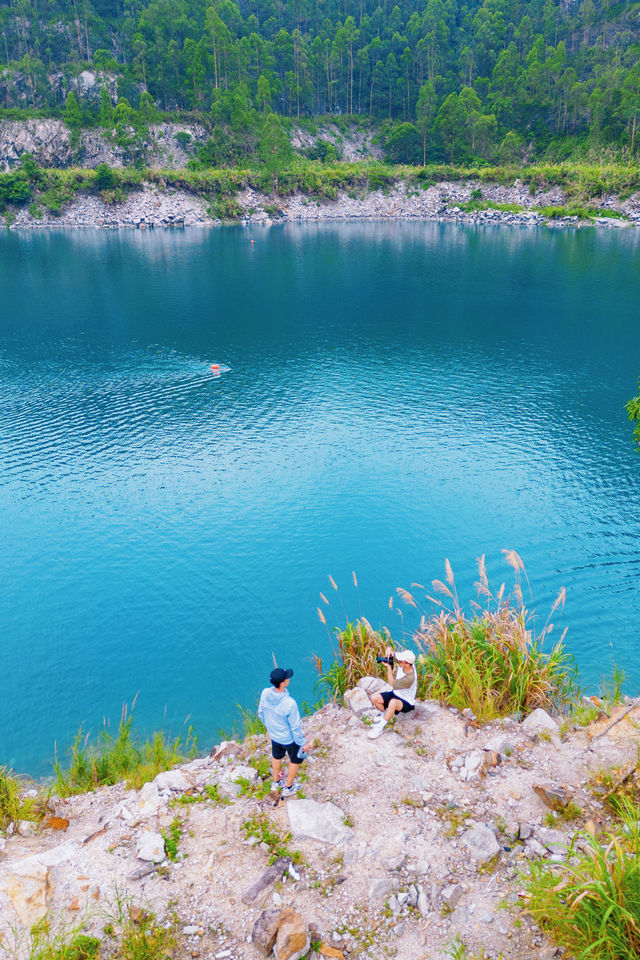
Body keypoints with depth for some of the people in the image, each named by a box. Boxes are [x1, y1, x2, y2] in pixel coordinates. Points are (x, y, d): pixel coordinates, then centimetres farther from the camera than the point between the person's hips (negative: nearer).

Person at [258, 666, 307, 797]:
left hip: (273, 734, 5)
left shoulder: (265, 693, -24)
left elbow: (261, 713, -3)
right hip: (289, 738, -5)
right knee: (296, 759, 25)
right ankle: (288, 787, 43)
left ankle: (276, 782, 55)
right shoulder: (289, 704, -41)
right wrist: (302, 743, -9)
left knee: (277, 756, 32)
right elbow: (295, 727, -27)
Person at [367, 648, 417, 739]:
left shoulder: (410, 678, -34)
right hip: (396, 694, 8)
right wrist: (389, 649, -28)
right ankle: (384, 714, 16)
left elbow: (392, 684, -26)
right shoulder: (403, 663, -14)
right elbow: (390, 652, -4)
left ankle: (380, 727, -24)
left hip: (406, 703, -8)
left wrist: (388, 667, -26)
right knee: (374, 697, -13)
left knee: (393, 702, -40)